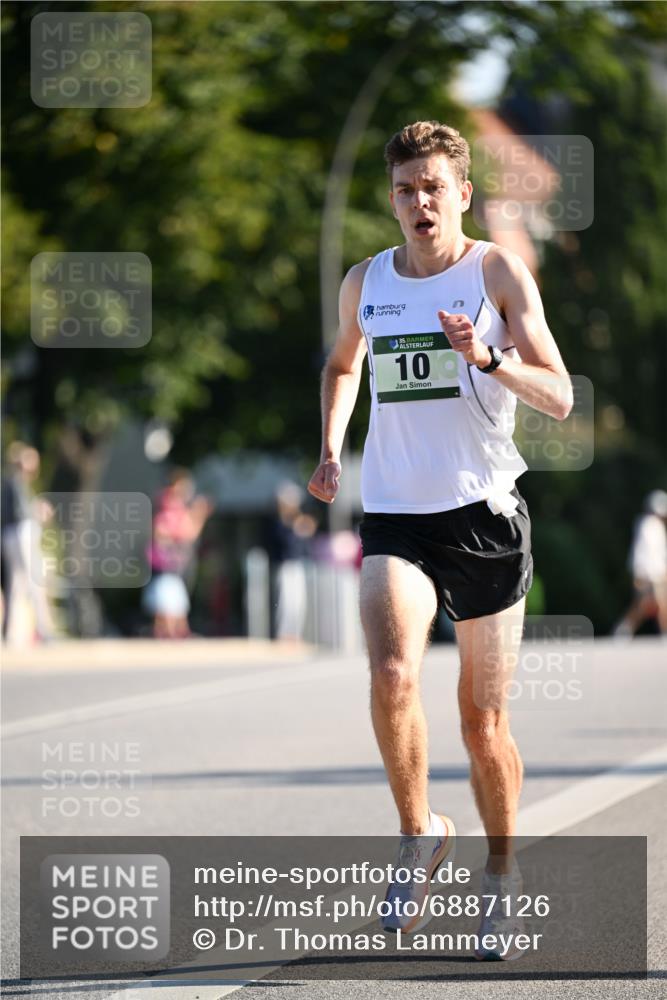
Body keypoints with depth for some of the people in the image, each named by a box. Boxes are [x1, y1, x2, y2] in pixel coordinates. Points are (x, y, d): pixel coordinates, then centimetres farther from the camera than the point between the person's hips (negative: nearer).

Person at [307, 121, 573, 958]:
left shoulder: (497, 273, -2)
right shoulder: (365, 283, 8)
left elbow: (559, 398, -7)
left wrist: (489, 356, -23)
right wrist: (331, 449, 16)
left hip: (484, 512, -2)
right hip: (394, 517, 2)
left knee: (483, 716, 5)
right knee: (392, 675, -25)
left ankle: (502, 873, 26)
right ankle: (419, 834, -4)